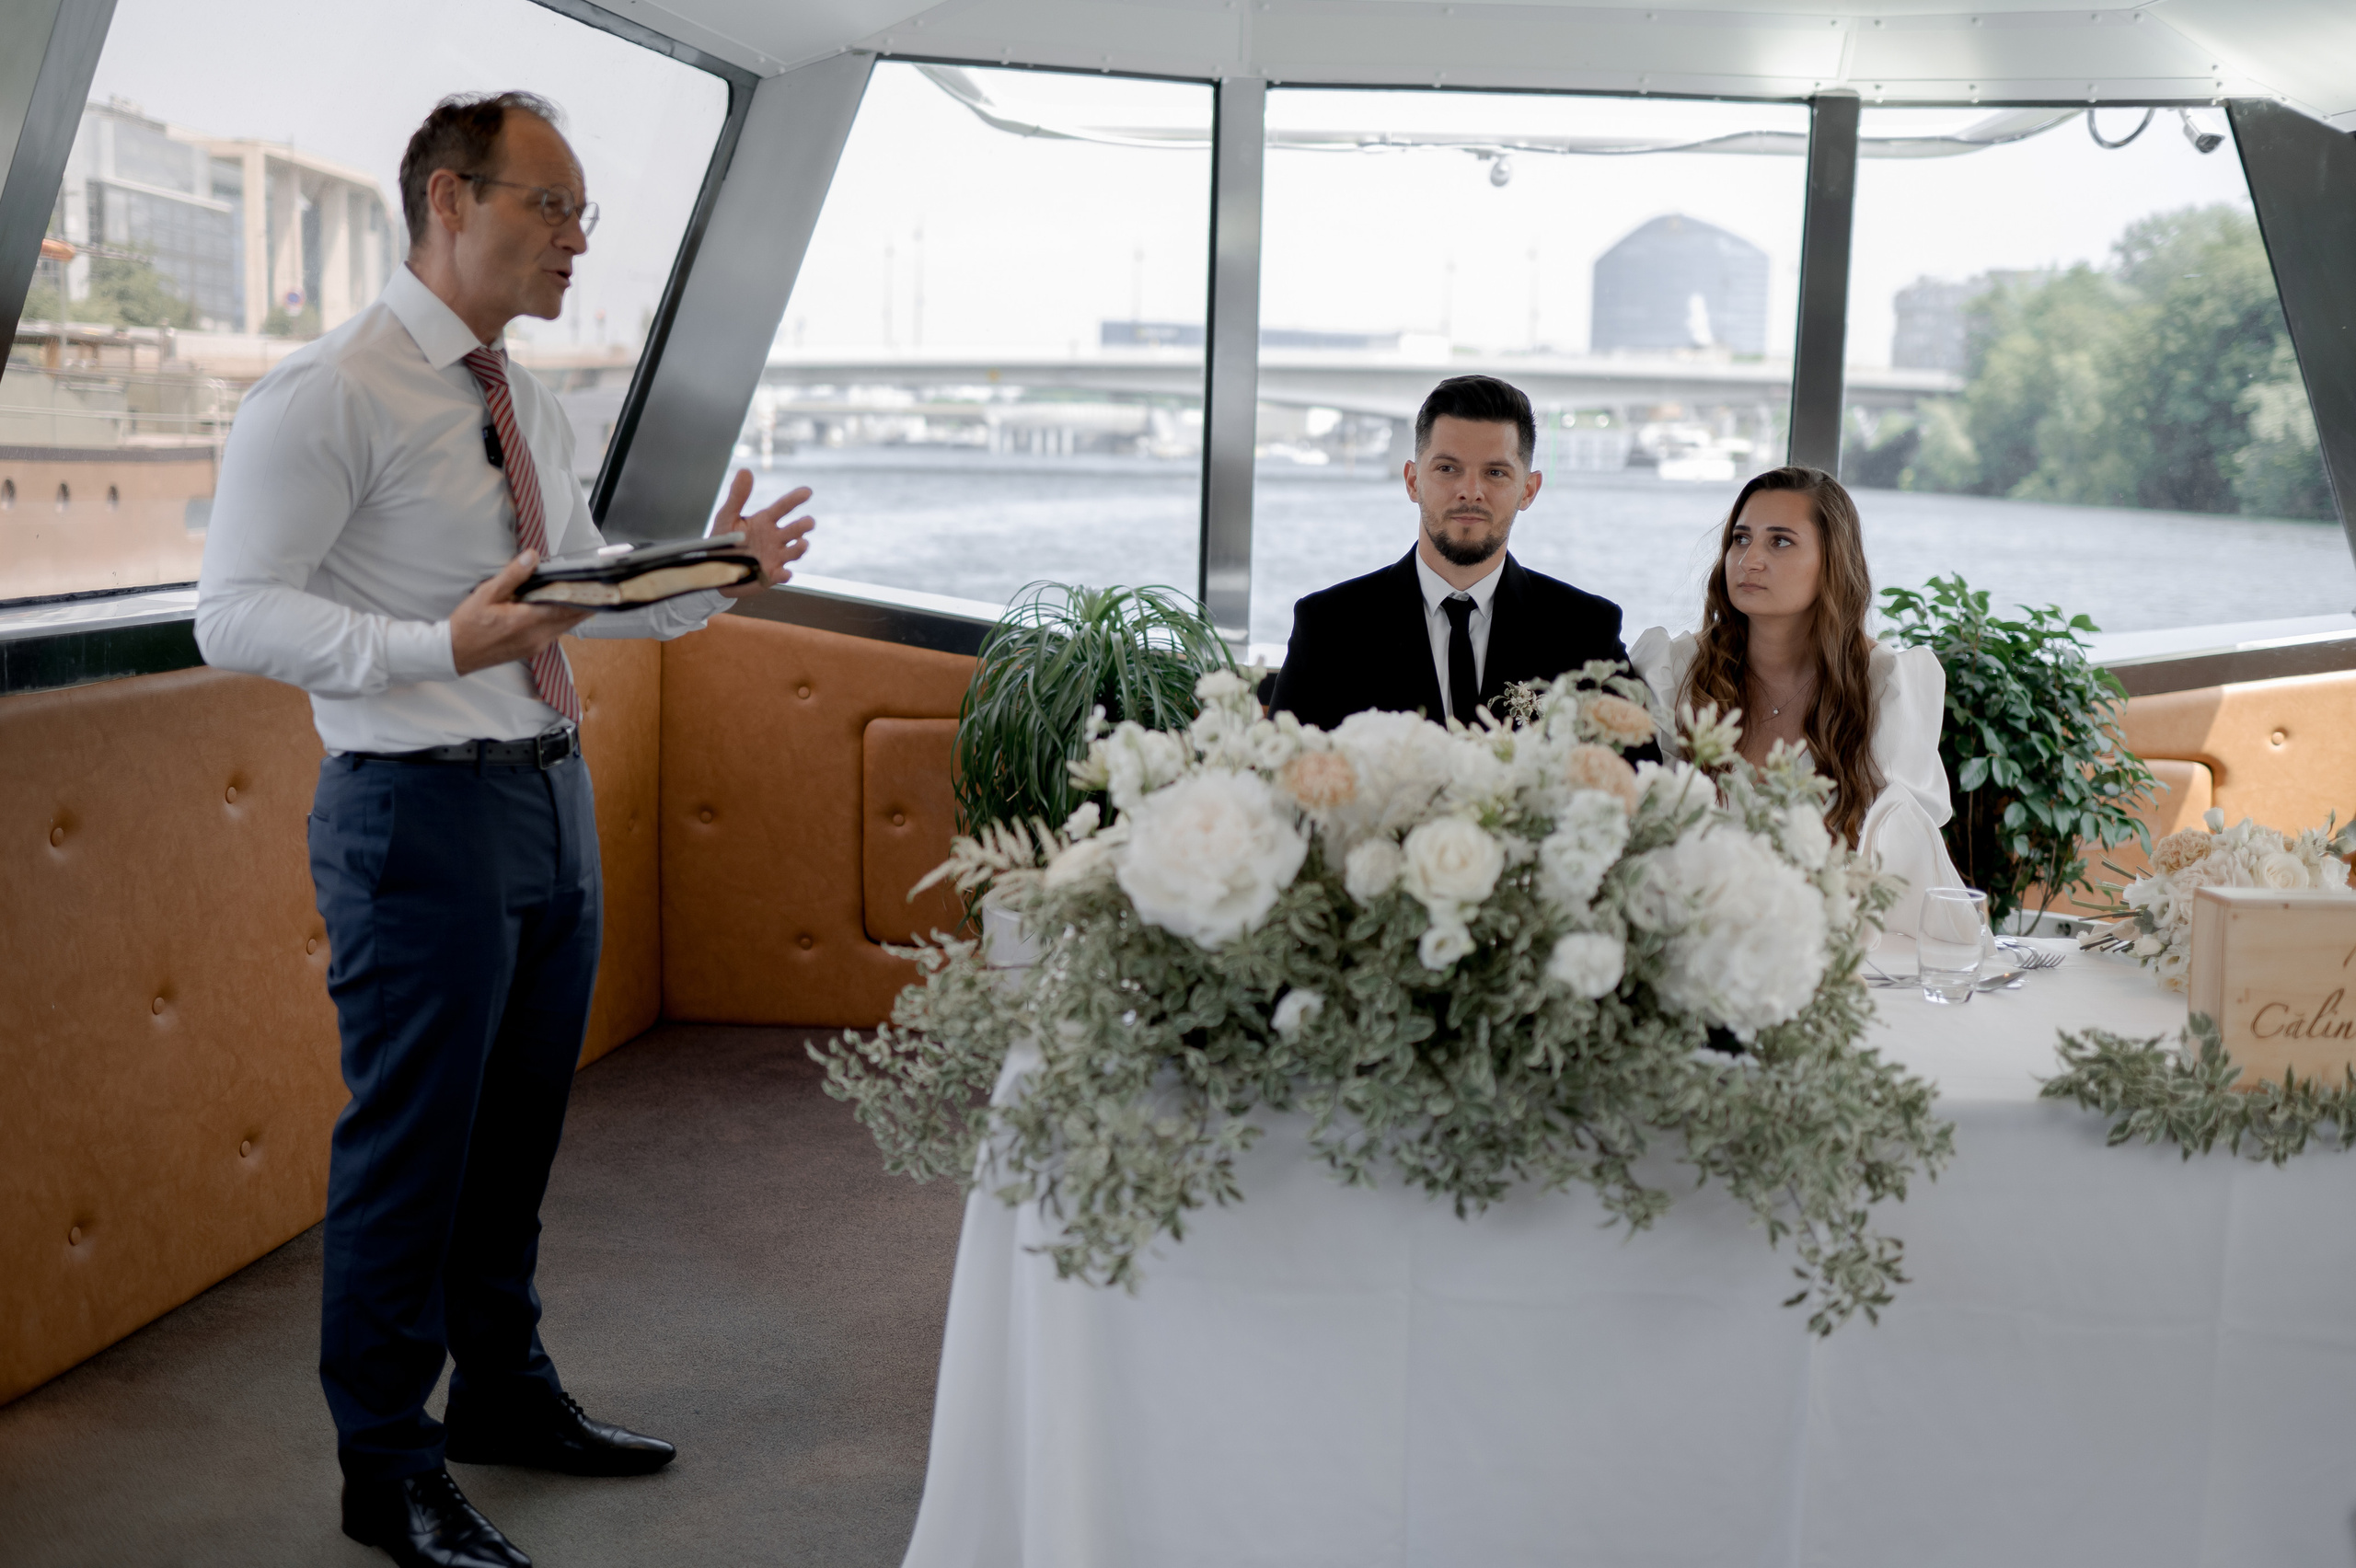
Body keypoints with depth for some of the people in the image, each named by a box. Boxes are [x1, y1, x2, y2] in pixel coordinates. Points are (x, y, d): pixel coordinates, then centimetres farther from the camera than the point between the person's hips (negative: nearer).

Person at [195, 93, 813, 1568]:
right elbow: (237, 613, -17)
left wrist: (717, 572, 5)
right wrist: (442, 647, -30)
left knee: (519, 1124, 19)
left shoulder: (531, 406, 13)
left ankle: (506, 1390, 38)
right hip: (421, 810, -8)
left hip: (554, 792, 8)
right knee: (411, 1144, 3)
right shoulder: (329, 395, -13)